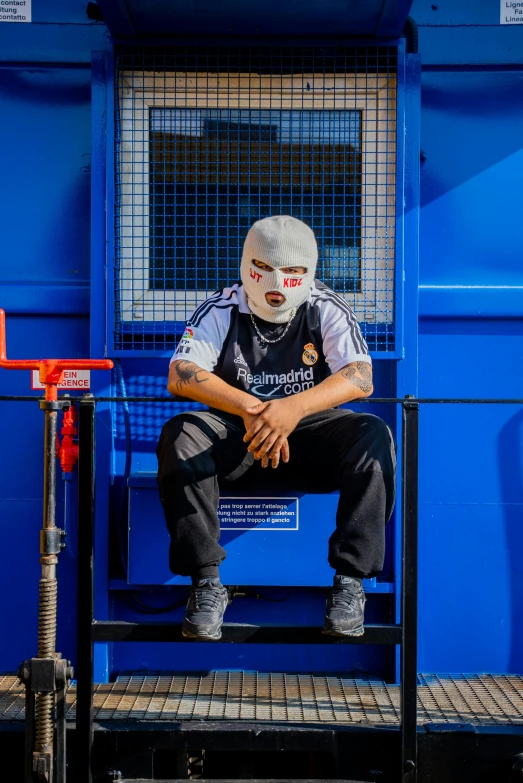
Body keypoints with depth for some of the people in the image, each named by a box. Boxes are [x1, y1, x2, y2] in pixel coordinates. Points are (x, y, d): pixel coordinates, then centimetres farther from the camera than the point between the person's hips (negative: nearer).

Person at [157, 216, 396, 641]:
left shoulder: (327, 311, -4)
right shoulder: (222, 310, -4)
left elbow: (361, 378, -20)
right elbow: (180, 377, -19)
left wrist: (293, 407, -39)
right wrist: (250, 408, -36)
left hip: (311, 435, 0)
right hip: (235, 435, 0)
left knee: (373, 435, -28)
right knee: (180, 435, -29)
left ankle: (350, 580, -24)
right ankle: (207, 582, -24)